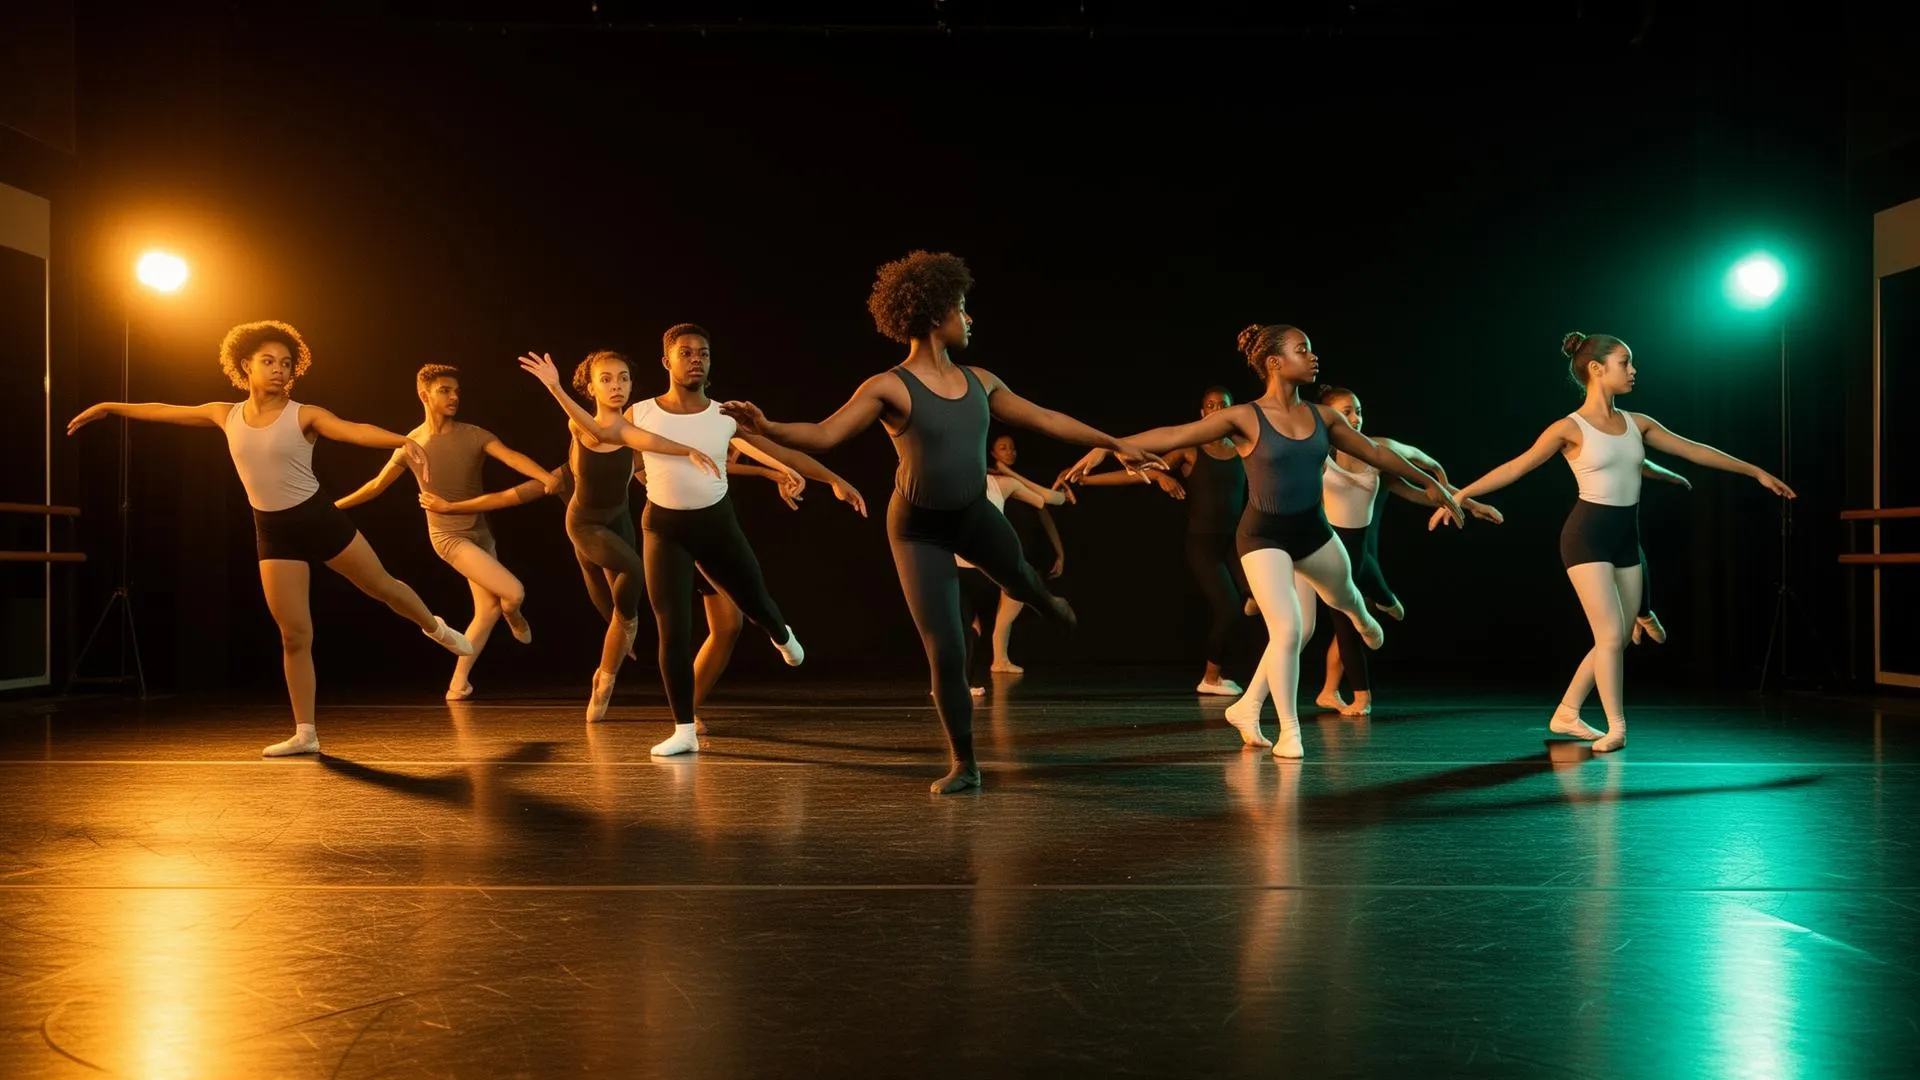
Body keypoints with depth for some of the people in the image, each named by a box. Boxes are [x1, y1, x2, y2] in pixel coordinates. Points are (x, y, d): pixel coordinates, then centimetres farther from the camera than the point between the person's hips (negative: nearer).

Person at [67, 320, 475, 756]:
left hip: (318, 518, -3)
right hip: (273, 532, 3)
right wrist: (109, 407, 27)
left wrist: (405, 442, -47)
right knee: (294, 634, 2)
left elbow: (356, 430, -29)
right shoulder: (226, 415, 3)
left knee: (382, 586, 13)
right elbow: (165, 411, 18)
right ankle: (306, 734, 8)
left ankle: (436, 628, 46)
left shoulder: (304, 416, -10)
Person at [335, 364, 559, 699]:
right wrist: (335, 505, 13)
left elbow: (512, 457, -22)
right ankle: (514, 617, 15)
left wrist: (547, 477, -40)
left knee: (489, 608, 4)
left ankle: (458, 682, 18)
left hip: (480, 533, 4)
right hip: (449, 536, -4)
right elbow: (378, 485, 8)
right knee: (514, 592, -20)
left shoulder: (474, 435, -6)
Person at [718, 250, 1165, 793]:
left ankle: (1044, 600, 74)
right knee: (945, 651, -5)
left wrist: (1114, 443, 11)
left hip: (974, 514, 5)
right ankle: (964, 764, 12)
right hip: (918, 529, -5)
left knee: (1016, 573, 32)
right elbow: (824, 434, -26)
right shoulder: (890, 387, -20)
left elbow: (1044, 418, 6)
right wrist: (766, 428, -45)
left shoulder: (979, 381, -3)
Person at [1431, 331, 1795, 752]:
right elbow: (1515, 468, -10)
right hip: (1587, 536, -7)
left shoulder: (1637, 423, 9)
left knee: (1619, 638, 9)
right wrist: (1459, 495, -16)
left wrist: (1756, 471, 19)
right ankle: (1616, 727, -1)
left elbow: (1694, 450, 16)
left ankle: (1566, 713, 22)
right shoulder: (1571, 427, -8)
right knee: (1611, 634, -11)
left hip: (1626, 538, 7)